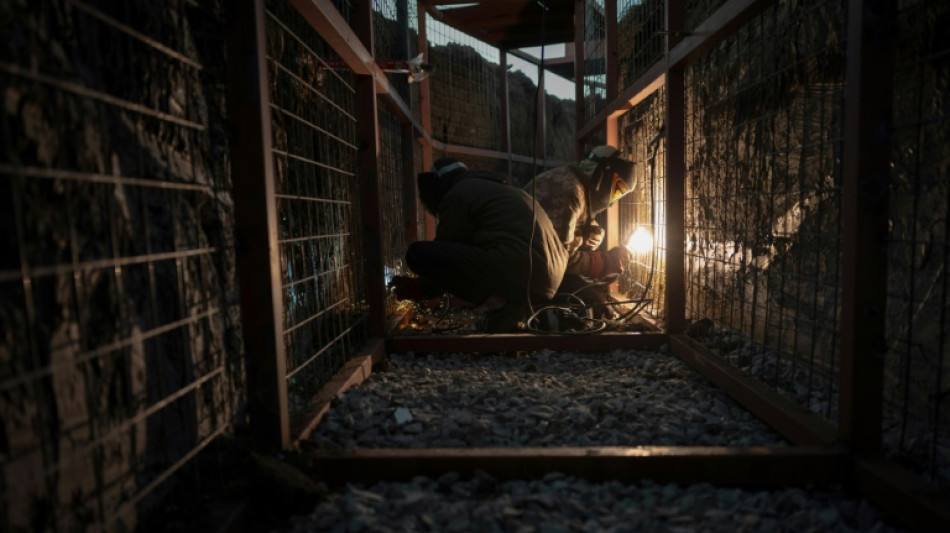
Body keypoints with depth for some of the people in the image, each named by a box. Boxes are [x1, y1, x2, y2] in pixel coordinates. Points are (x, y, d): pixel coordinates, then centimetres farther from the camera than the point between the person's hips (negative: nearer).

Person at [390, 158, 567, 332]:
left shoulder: (457, 195, 4)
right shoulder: (495, 188, 31)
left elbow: (444, 254, 7)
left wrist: (416, 289, 25)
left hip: (518, 274, -10)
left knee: (418, 254, -7)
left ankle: (498, 304, -8)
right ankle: (514, 303, 11)